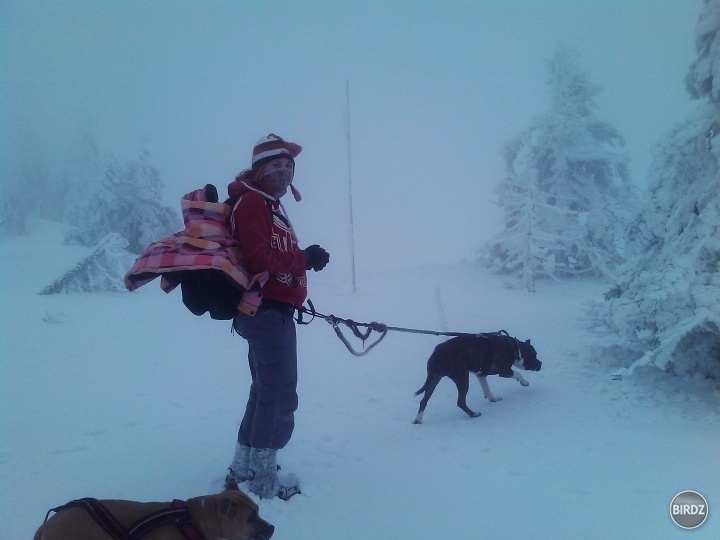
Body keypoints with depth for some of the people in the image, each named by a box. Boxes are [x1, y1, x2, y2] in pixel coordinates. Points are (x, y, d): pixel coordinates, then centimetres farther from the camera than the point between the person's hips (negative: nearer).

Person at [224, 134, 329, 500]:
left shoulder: (268, 204, 21)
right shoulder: (251, 201, -10)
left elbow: (278, 258, 13)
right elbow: (258, 258, -21)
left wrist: (305, 260, -1)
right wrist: (304, 258, -17)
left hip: (271, 310, 11)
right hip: (267, 310, -11)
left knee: (265, 391, 18)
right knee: (279, 395, -6)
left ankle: (243, 468, 29)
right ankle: (264, 481, 2)